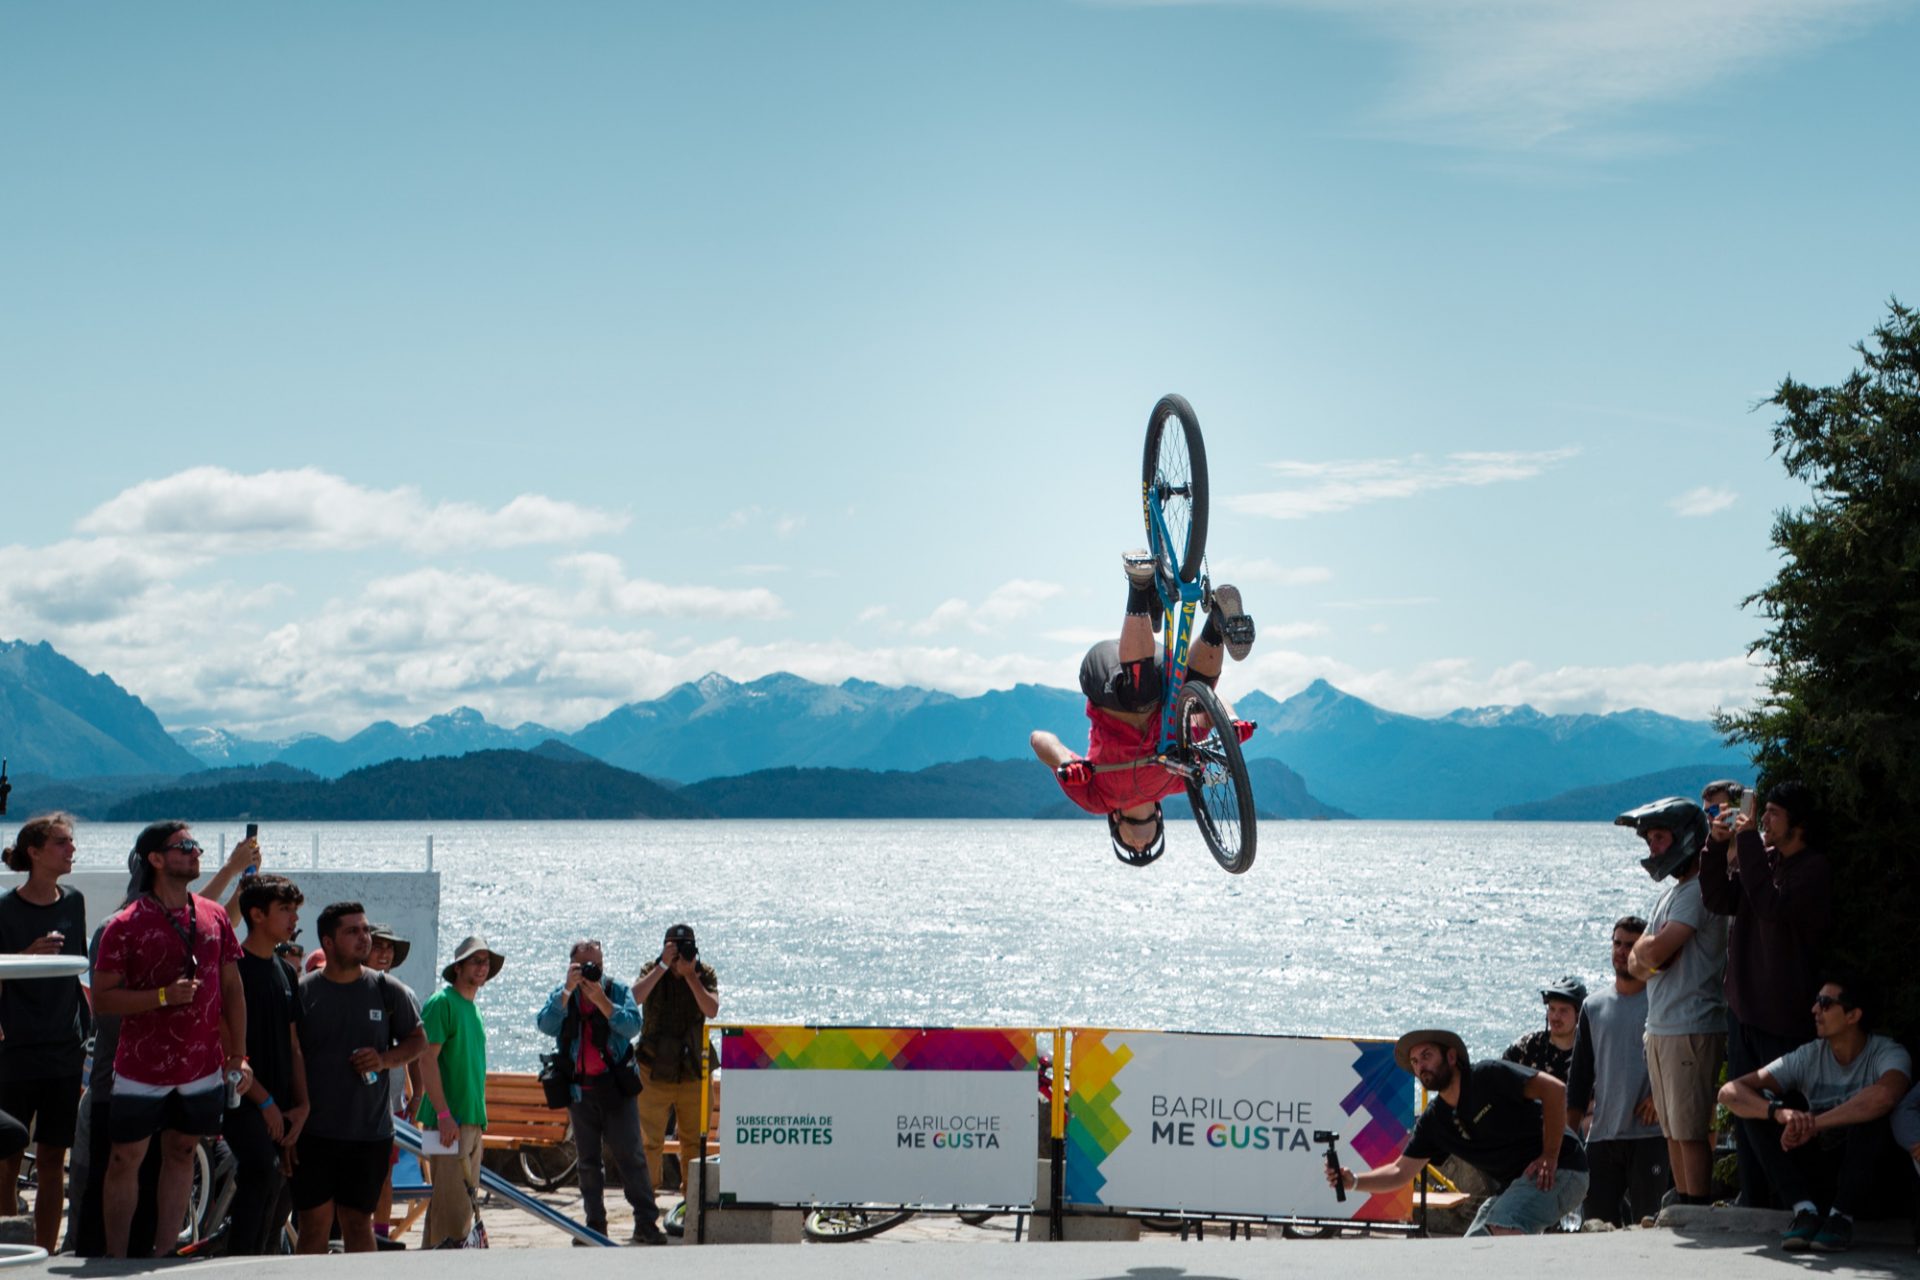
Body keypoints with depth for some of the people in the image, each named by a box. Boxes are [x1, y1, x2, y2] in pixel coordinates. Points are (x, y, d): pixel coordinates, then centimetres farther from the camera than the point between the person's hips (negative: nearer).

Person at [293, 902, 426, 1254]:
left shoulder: (387, 990, 4)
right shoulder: (303, 992, -1)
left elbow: (418, 1039, 15)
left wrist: (385, 1060, -7)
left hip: (371, 1131, 1)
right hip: (313, 1132, -1)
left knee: (359, 1224, 9)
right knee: (314, 1224, -1)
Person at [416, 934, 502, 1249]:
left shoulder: (472, 1008, 18)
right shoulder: (442, 1003, -9)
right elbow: (427, 1060, -16)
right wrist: (444, 1114, -21)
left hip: (472, 1119, 9)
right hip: (449, 1120, -9)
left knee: (466, 1197, 10)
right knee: (451, 1200, -12)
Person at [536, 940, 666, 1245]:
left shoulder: (618, 990, 3)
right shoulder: (562, 994, 8)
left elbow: (632, 1026, -12)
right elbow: (545, 1025, -9)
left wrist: (600, 999, -19)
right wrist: (568, 990, -17)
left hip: (616, 1088, -2)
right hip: (579, 1090, 2)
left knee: (631, 1156, -5)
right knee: (588, 1162, 8)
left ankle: (646, 1223, -3)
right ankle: (595, 1224, 15)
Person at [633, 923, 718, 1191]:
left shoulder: (705, 974, 0)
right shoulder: (652, 970, -2)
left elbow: (712, 1010, -16)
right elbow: (635, 997, -22)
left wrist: (690, 975, -20)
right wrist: (664, 966, -25)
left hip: (692, 1071, 1)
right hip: (654, 1070, -1)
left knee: (694, 1139, 7)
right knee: (650, 1141, -1)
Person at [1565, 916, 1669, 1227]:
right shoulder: (1594, 1006, 15)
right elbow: (1579, 1073, 18)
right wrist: (1568, 1136, 13)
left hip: (1650, 1133, -5)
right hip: (1602, 1134, 5)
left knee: (1649, 1222, -6)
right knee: (1595, 1219, 2)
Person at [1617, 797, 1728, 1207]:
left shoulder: (1699, 891, -12)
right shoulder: (1670, 893, 19)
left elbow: (1655, 950, -20)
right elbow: (1635, 963, 15)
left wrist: (1644, 949, 1)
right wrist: (1647, 957, -7)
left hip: (1691, 1030, -10)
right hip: (1660, 1029, 10)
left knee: (1690, 1131, -7)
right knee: (1673, 1131, 12)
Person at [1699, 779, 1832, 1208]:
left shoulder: (1814, 868, -11)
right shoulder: (1763, 858, 12)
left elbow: (1772, 906, -26)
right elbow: (1720, 900, 6)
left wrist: (1748, 843, -21)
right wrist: (1718, 846, -7)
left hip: (1783, 1016, -8)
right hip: (1744, 1007, 8)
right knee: (1746, 1115, 11)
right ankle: (1753, 1203, 18)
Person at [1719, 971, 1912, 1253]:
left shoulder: (1886, 1053, -14)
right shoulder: (1808, 1057, -3)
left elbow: (1883, 1096, -40)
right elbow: (1730, 1092, -13)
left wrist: (1813, 1124, -33)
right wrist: (1780, 1113, -33)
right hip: (1821, 1177, 4)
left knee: (1870, 1113, -31)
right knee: (1760, 1108, -11)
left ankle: (1841, 1217, -22)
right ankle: (1804, 1210, -20)